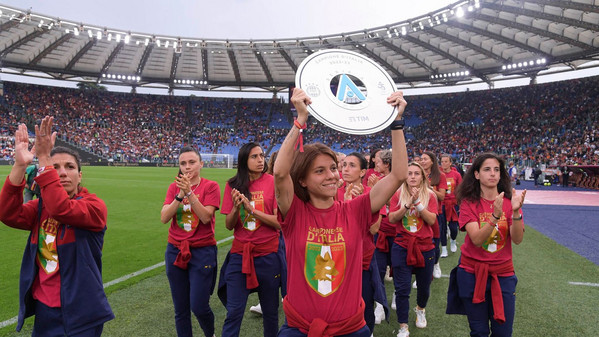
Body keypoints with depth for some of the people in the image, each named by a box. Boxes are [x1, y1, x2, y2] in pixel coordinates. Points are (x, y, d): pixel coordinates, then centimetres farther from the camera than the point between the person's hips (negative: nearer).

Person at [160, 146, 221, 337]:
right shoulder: (174, 187, 5)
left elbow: (205, 217, -18)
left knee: (199, 306, -4)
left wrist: (189, 193, -24)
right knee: (181, 309, 9)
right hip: (175, 251, 4)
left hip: (202, 252, -3)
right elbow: (164, 218, -7)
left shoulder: (210, 186, -6)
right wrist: (180, 195, -18)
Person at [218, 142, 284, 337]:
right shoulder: (233, 185, 1)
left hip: (268, 255, -1)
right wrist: (236, 207, -18)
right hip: (239, 255, 1)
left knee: (270, 311, 13)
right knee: (234, 311, -1)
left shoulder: (272, 182, -5)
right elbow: (229, 225, 1)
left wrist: (251, 209, -20)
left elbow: (279, 222, -11)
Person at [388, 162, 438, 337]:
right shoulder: (398, 195, 0)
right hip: (402, 246, -1)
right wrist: (408, 204, -20)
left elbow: (432, 220, -12)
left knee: (424, 285, 15)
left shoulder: (430, 195, 0)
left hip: (425, 247, 1)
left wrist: (418, 202, -20)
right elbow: (391, 218, -10)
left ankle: (420, 309, 48)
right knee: (402, 288, -2)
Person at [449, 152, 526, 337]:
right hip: (473, 273, -1)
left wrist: (516, 211, -29)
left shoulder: (509, 201, -3)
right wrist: (495, 216, -34)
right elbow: (476, 239, -21)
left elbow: (518, 239, -14)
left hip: (503, 274, 2)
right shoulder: (469, 203, -9)